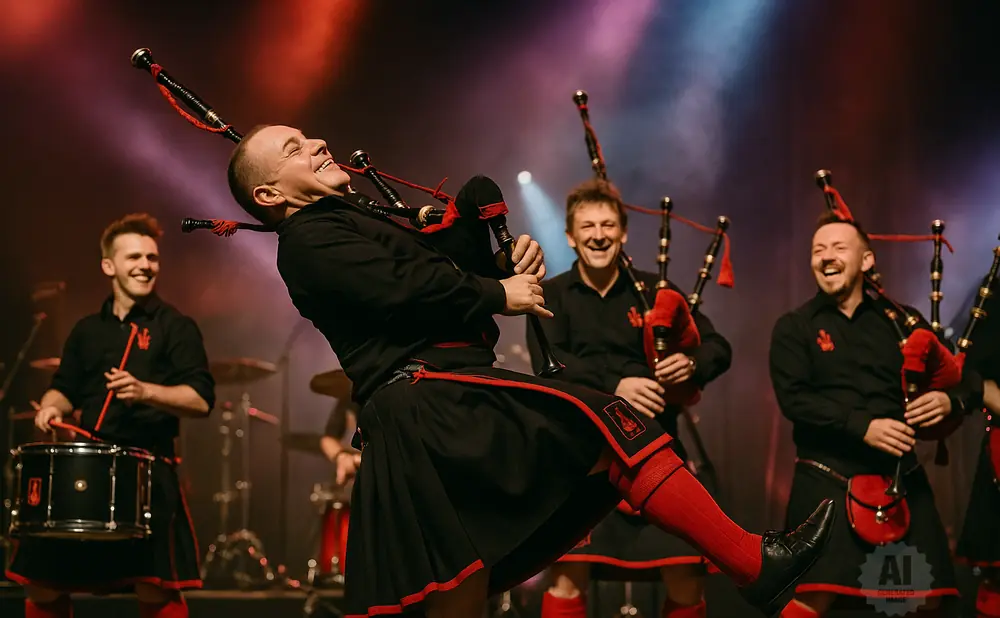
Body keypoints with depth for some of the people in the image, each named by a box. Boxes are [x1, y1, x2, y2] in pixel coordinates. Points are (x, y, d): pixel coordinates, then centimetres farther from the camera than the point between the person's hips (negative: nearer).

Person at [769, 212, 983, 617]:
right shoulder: (794, 327, 3)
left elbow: (969, 378, 13)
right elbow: (794, 399, -10)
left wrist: (951, 399, -10)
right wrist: (862, 426, -21)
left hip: (902, 477, 3)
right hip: (828, 481, -3)